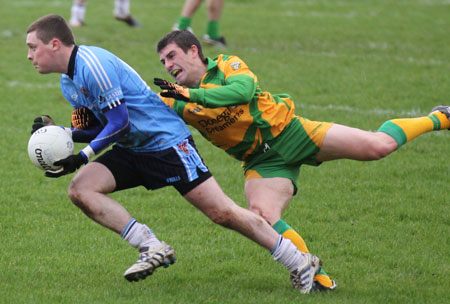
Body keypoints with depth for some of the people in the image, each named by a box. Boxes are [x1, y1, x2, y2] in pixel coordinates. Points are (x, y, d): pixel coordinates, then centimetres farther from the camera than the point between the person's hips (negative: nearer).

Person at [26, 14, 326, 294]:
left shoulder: (92, 63, -20)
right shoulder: (68, 83, 10)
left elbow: (119, 123, -21)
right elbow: (97, 129, 13)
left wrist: (82, 157, -22)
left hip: (167, 141, -9)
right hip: (132, 150, 9)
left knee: (222, 212, -11)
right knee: (81, 189, -12)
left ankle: (300, 262, 1)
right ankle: (153, 248, -10)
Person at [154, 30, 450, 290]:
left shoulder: (226, 65, -10)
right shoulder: (176, 100, 1)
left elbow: (243, 90, -30)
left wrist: (192, 94, -38)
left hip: (288, 131, -4)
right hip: (262, 162, 4)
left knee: (378, 145, -13)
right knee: (262, 215, -26)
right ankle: (319, 279, -16)